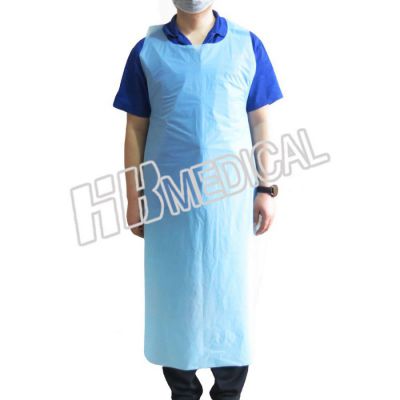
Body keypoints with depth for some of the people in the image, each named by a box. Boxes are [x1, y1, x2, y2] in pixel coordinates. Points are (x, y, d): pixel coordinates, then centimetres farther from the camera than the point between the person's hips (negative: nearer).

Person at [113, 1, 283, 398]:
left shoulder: (248, 45, 3)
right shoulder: (147, 51, 3)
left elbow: (259, 123, 4)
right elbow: (136, 128, 4)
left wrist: (265, 189, 1)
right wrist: (133, 196, 2)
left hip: (230, 193, 0)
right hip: (168, 196, 0)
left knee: (228, 293, 8)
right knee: (173, 294, 9)